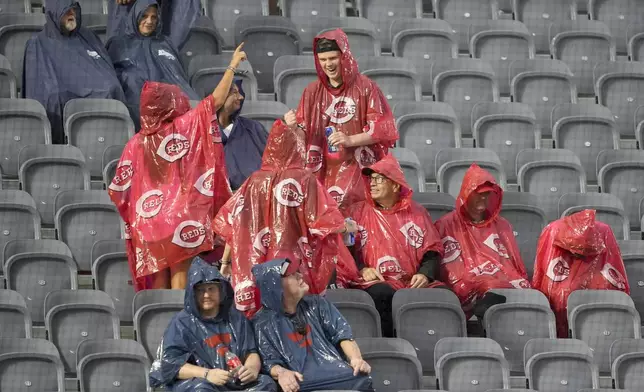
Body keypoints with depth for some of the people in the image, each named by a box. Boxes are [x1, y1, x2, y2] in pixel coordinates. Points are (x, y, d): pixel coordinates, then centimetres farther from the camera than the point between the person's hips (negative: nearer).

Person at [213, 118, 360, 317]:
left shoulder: (255, 181, 7)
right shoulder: (304, 179, -5)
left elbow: (231, 224, 10)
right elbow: (323, 223, -9)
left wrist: (225, 261, 21)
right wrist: (347, 226, 12)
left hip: (255, 269, 4)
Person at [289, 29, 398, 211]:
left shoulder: (365, 87, 0)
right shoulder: (312, 91, 12)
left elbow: (382, 128, -3)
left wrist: (350, 140, -14)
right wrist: (293, 126, -6)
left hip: (357, 167, -3)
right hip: (323, 169, 3)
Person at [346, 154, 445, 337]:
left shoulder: (417, 212, 17)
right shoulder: (358, 211, 15)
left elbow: (433, 251, 14)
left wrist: (425, 274, -5)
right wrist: (361, 269, -10)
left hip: (413, 283, 2)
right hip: (376, 281, -2)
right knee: (382, 294, -38)